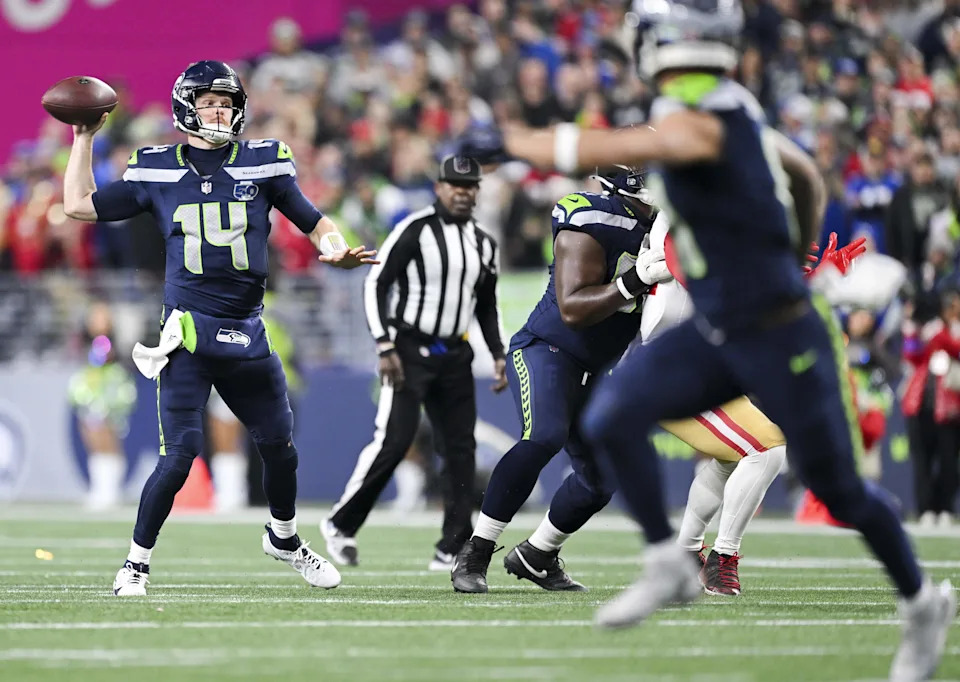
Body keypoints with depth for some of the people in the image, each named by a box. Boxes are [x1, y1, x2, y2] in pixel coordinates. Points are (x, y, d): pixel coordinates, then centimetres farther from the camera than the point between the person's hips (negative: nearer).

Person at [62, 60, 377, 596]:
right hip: (187, 333, -3)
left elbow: (313, 222, 7)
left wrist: (335, 248, -14)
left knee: (280, 446, 11)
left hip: (246, 332, 3)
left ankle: (284, 538, 39)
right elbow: (80, 205, 11)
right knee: (181, 453, -14)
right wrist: (85, 139, 10)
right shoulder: (157, 171, 4)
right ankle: (137, 562, 0)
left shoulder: (262, 163, 5)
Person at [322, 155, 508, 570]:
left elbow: (487, 306, 22)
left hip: (454, 357, 6)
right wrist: (385, 347, -17)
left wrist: (498, 356, 11)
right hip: (410, 349, -6)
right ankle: (341, 525, 2)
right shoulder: (414, 230, -10)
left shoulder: (484, 244, 11)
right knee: (393, 441, -13)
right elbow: (376, 285, -11)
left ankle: (453, 549, 6)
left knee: (460, 449, 1)